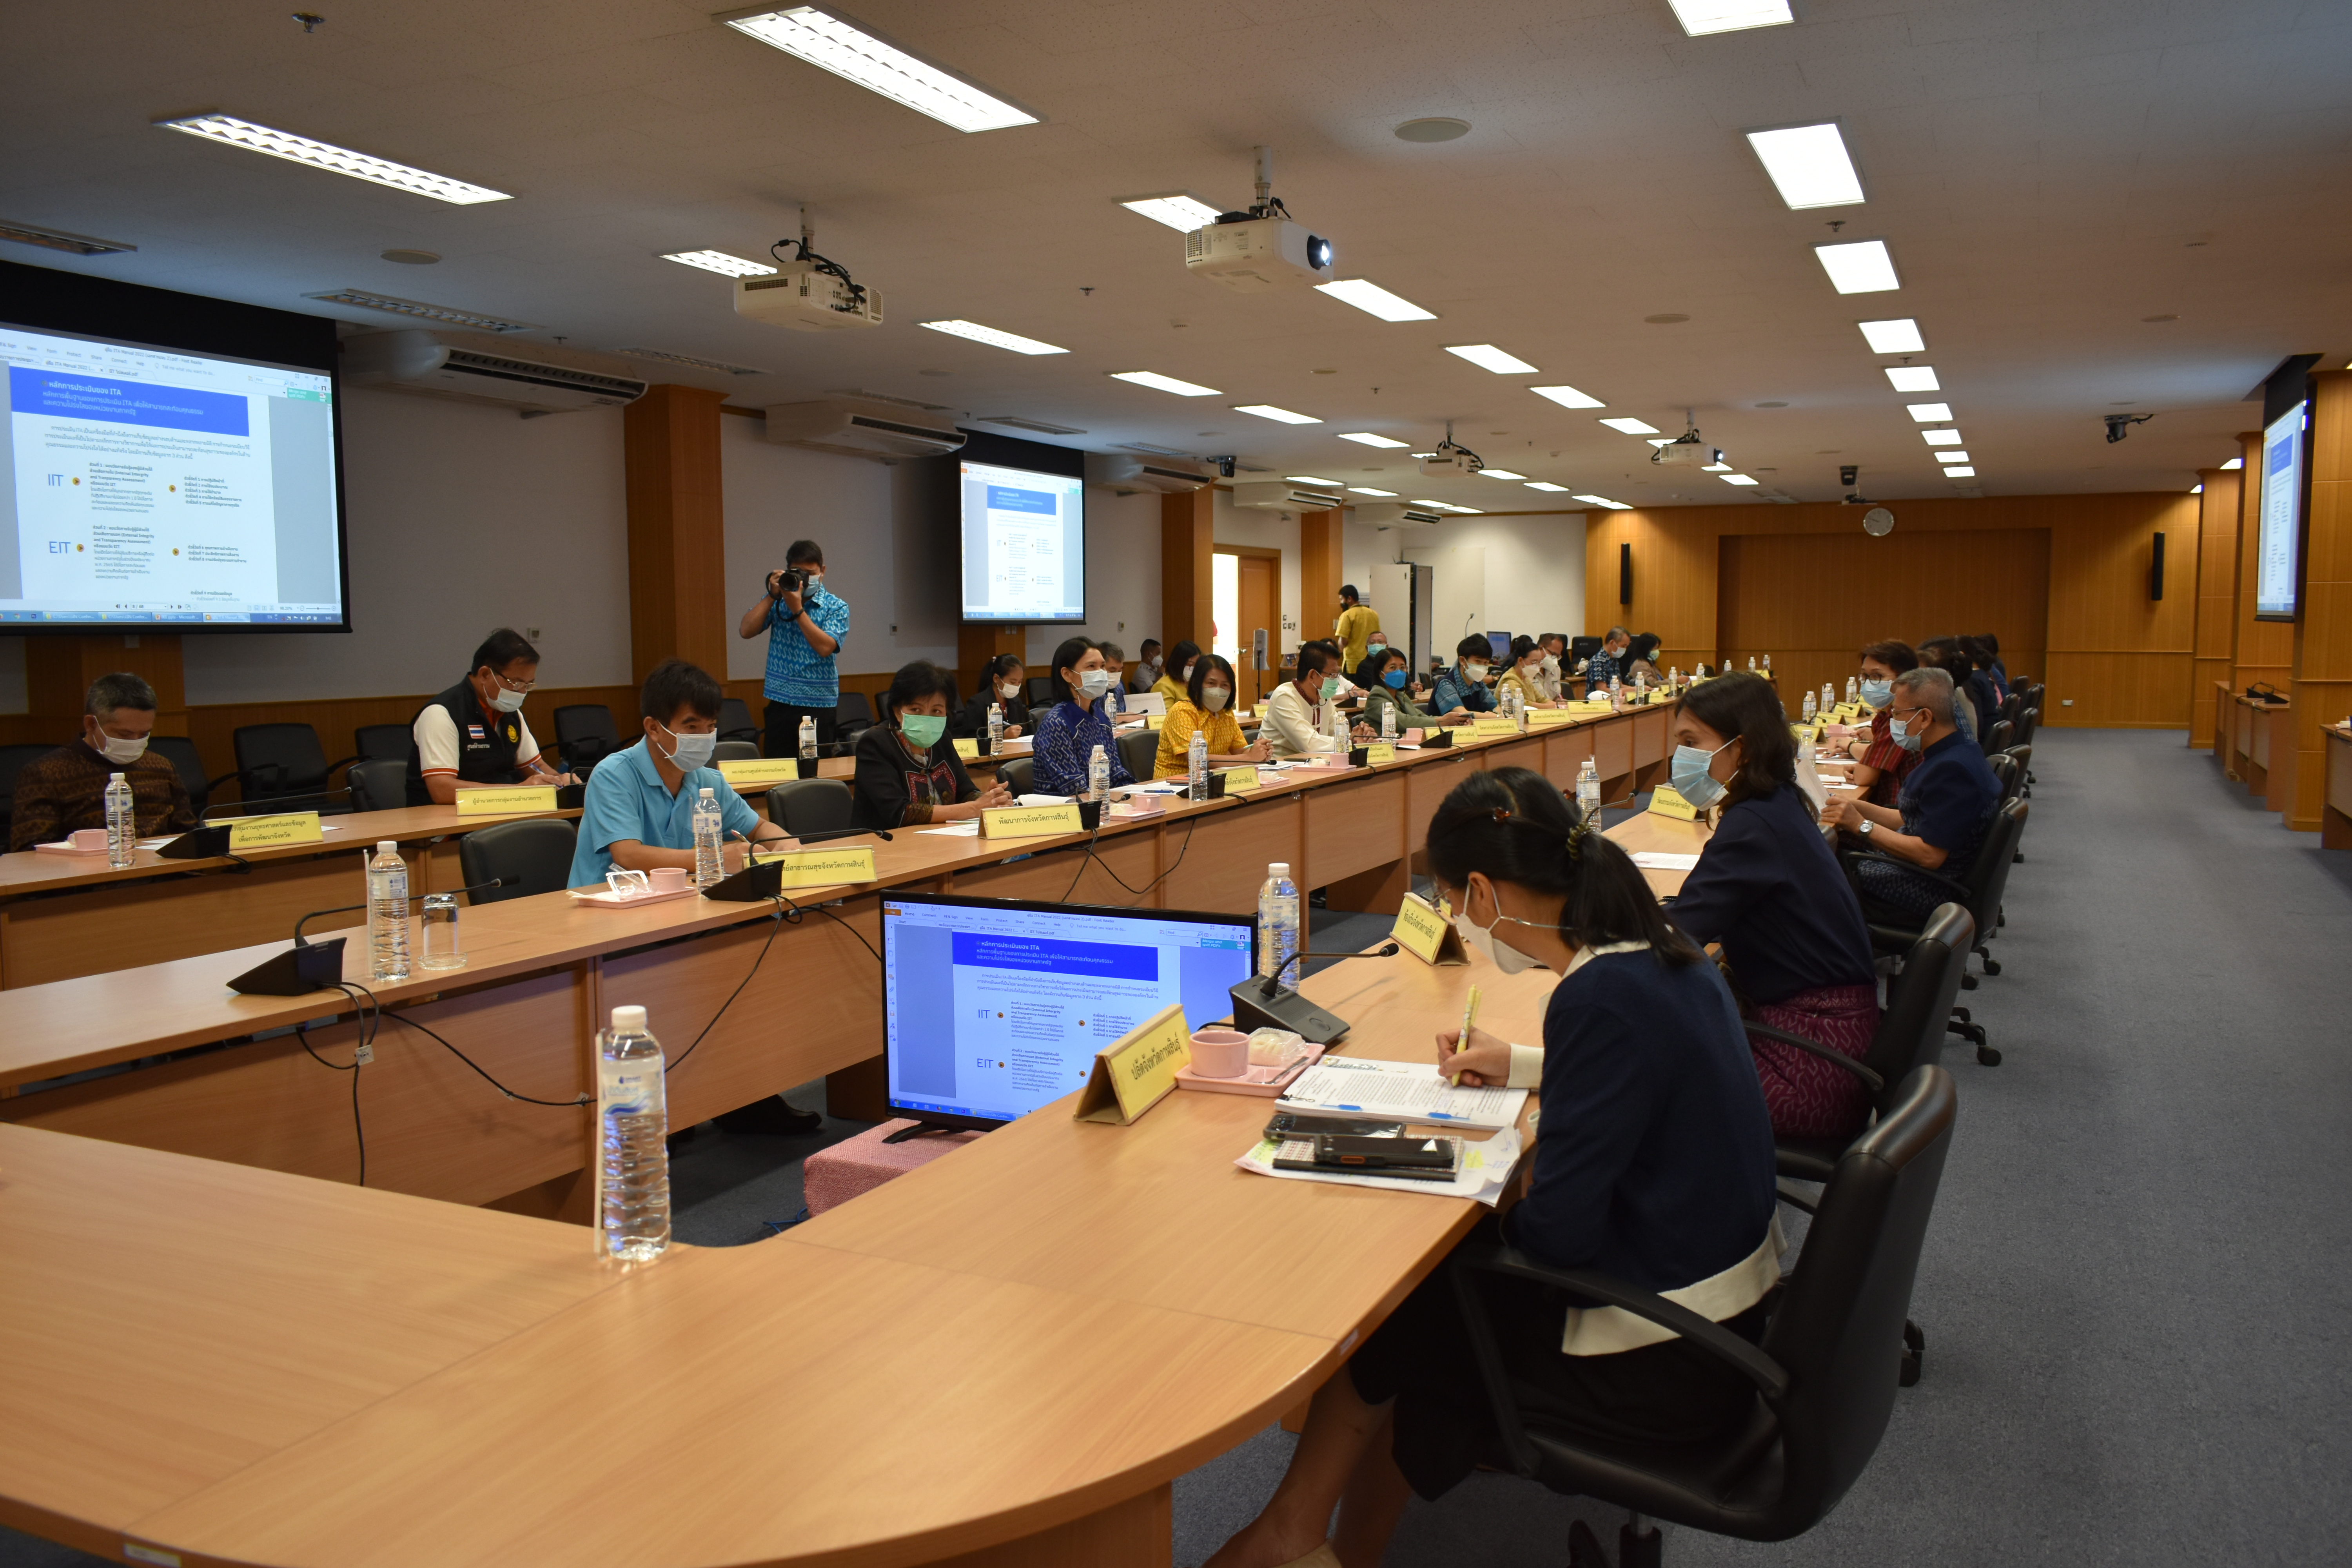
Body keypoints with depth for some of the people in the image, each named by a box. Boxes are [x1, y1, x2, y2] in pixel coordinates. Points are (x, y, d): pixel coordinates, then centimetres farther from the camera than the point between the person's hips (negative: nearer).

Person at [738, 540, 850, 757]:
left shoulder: (836, 607, 0)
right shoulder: (777, 602, 10)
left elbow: (825, 647, -15)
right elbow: (746, 631, -2)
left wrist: (797, 610, -17)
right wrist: (772, 596, -7)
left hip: (819, 706, -2)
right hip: (780, 702, 3)